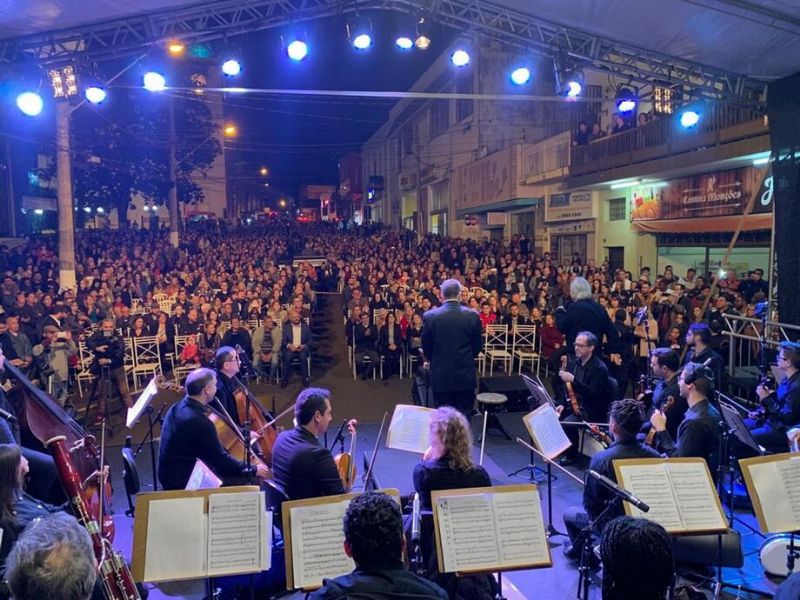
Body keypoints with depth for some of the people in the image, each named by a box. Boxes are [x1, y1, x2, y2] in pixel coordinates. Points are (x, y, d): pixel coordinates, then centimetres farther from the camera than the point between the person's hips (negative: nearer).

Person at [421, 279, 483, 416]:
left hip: (440, 375, 0)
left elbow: (425, 346, 2)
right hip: (466, 375, 0)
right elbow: (478, 345, 2)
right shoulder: (473, 315, -7)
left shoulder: (429, 316, -8)